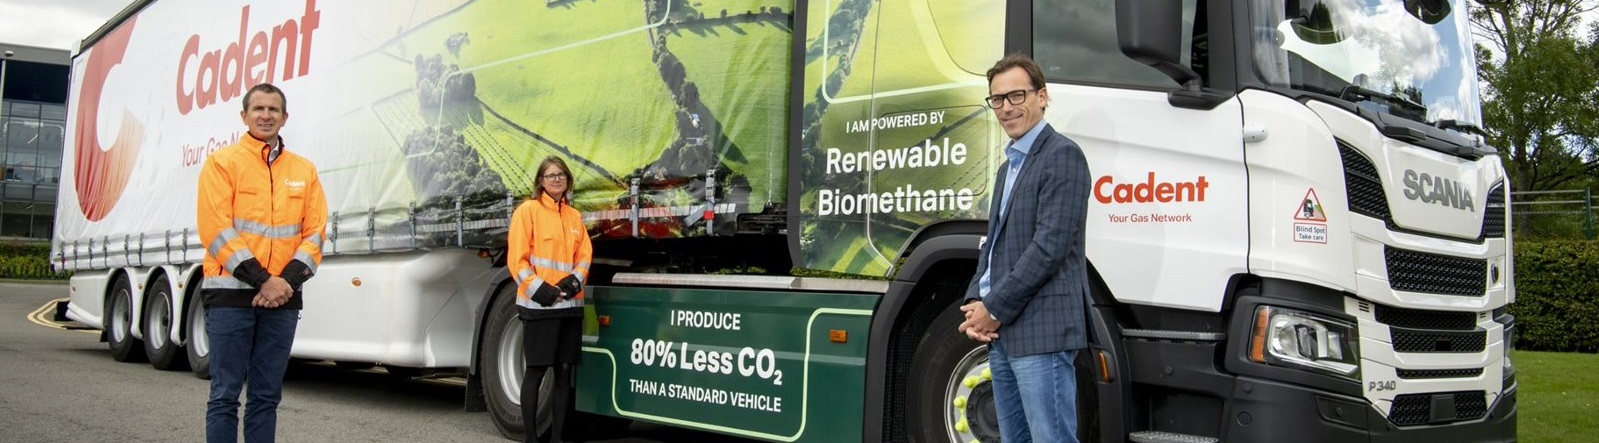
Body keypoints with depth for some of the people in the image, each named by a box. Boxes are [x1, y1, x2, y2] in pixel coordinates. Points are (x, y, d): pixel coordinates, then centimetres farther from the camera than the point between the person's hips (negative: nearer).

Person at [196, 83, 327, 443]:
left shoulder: (304, 171, 13)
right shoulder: (223, 162, 2)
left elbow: (314, 232, 7)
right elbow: (216, 229, -8)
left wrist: (289, 280, -9)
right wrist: (262, 280, -14)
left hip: (283, 299, 4)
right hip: (231, 295, -4)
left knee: (267, 396, 9)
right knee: (225, 393, -1)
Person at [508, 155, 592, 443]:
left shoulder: (574, 216, 15)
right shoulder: (528, 210, -2)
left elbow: (585, 254, 13)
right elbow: (517, 258, -7)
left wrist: (575, 280, -6)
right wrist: (537, 288, -16)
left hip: (570, 304, 5)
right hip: (539, 304, -5)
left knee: (564, 371, 8)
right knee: (536, 370, -2)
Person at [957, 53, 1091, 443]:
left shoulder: (1062, 155, -8)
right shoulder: (1009, 165, 21)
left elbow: (1050, 246, -16)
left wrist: (994, 309, -13)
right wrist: (976, 303, 3)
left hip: (1041, 333, -9)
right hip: (1003, 336, 9)